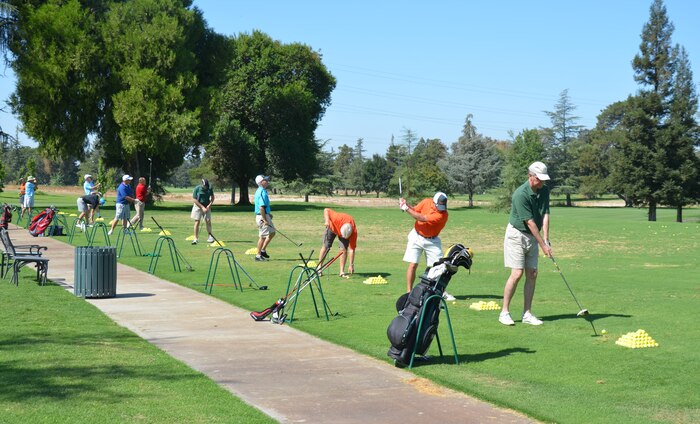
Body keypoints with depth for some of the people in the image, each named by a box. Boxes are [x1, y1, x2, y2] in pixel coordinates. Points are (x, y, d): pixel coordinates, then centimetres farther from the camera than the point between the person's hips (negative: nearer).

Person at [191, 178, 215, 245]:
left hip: (207, 207, 2)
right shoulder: (197, 189, -14)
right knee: (197, 222, -5)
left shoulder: (210, 188, -5)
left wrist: (209, 205, -10)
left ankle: (210, 237, 12)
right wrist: (202, 207, -15)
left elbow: (212, 197, 6)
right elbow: (194, 199, -12)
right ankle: (196, 239, -1)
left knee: (208, 221, -1)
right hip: (198, 206, -2)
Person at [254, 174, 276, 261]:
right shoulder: (262, 192, -20)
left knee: (272, 233, 17)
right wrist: (265, 220, -24)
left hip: (264, 216, 10)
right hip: (262, 217, -10)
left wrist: (268, 214, 21)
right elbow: (261, 207, -26)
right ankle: (258, 255, 5)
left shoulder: (259, 191, 13)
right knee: (262, 236, -2)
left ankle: (263, 250, 21)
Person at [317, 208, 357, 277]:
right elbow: (326, 210, -29)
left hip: (347, 231, 0)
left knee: (344, 249, -16)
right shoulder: (338, 219, -43)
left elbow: (352, 249, -31)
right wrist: (327, 221, -45)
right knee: (326, 247, -5)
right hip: (332, 227, 0)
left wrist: (351, 265, -32)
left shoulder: (354, 232, -36)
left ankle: (342, 272, -7)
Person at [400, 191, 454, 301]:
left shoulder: (443, 215, -26)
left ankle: (442, 292, 14)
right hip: (416, 237, 2)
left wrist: (406, 208, -24)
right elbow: (415, 211, 2)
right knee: (412, 265, -6)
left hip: (432, 241, -2)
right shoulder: (426, 202, -11)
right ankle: (409, 292, 1)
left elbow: (422, 218, -29)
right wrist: (406, 205, -18)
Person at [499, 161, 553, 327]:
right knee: (517, 273, -12)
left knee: (532, 274, 3)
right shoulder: (521, 194, -23)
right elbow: (530, 222, -22)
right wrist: (543, 244, -20)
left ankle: (527, 314, 8)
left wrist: (546, 239, -16)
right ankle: (504, 312, -3)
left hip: (533, 236, 7)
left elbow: (545, 215, -5)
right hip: (517, 234, -7)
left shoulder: (544, 191, 0)